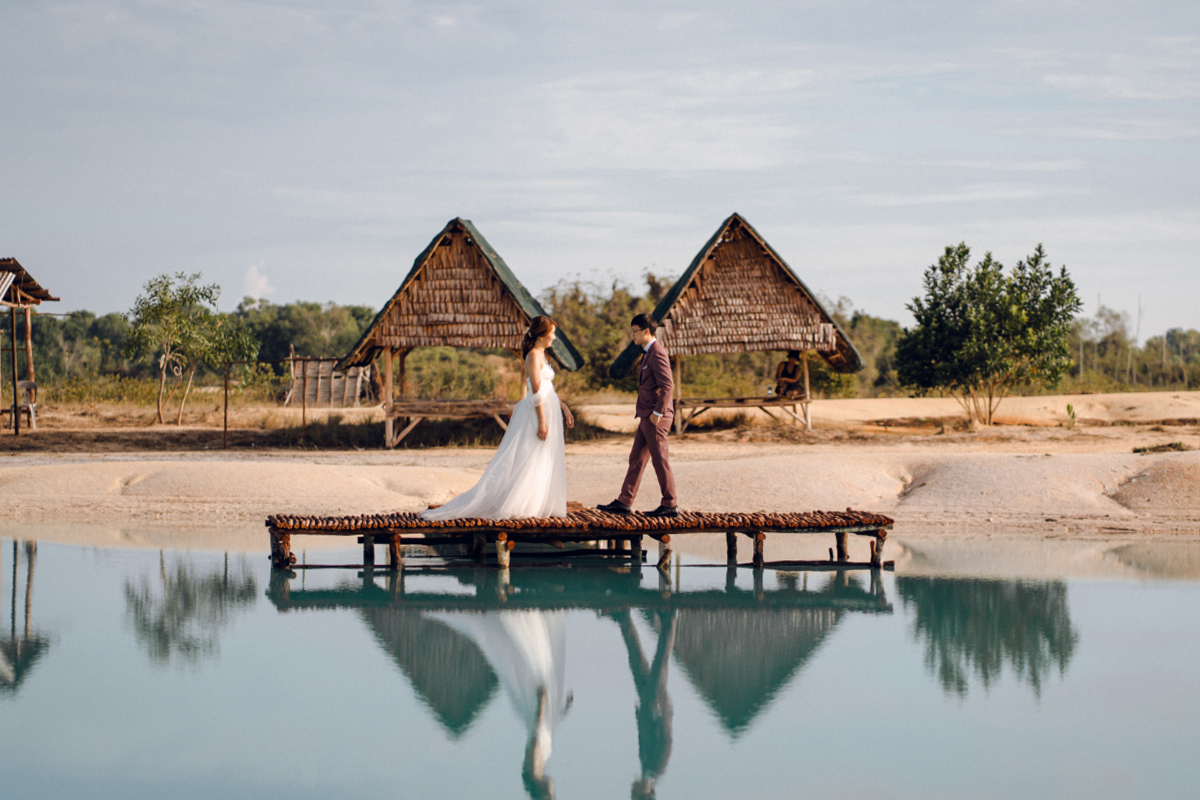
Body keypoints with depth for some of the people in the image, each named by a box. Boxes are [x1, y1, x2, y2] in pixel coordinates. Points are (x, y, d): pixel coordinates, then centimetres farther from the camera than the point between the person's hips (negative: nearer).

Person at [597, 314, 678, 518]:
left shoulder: (657, 353, -15)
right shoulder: (648, 352, 17)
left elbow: (668, 385, -21)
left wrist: (657, 413, -21)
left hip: (656, 418, -10)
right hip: (647, 416, 10)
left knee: (660, 461, -4)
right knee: (637, 459, 10)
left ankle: (670, 505, 3)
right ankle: (624, 502, 12)